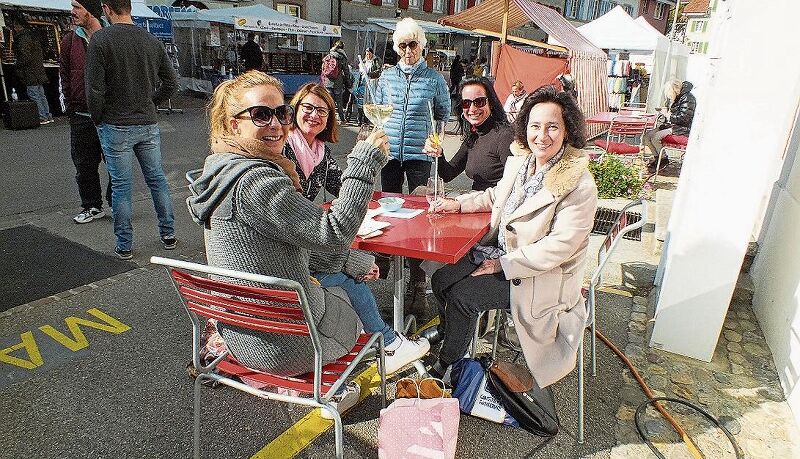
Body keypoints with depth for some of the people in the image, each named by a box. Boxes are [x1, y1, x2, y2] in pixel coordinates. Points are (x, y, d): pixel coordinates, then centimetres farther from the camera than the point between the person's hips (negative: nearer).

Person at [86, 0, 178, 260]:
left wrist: (98, 119, 1)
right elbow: (170, 83, 7)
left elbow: (94, 89, -13)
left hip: (116, 126, -4)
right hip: (148, 124, 4)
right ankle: (168, 235, 20)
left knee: (121, 186, 4)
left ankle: (124, 246, 13)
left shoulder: (101, 39, -11)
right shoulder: (151, 40, 3)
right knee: (157, 179, 12)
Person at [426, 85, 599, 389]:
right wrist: (458, 204, 5)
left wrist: (503, 264, -20)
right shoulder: (518, 161, 0)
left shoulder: (580, 186, -23)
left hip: (542, 277, -7)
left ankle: (446, 365, 11)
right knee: (441, 280, -1)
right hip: (501, 253, 7)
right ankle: (451, 341, 24)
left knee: (461, 296, -15)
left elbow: (559, 246, -24)